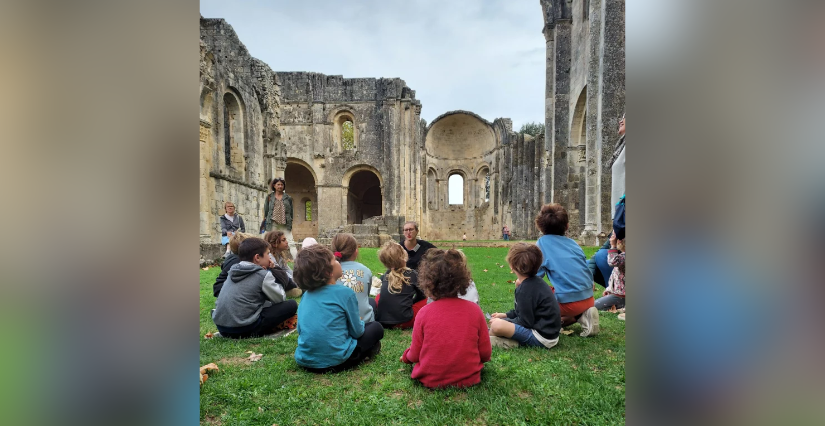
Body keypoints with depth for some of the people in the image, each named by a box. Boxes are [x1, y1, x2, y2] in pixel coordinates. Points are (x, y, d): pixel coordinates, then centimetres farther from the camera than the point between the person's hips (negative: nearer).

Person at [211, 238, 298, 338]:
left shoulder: (233, 270, 11)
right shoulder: (263, 275, -9)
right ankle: (253, 333, -2)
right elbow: (281, 298, -1)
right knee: (292, 305, -2)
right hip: (243, 328, -8)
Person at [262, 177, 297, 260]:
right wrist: (265, 222, 7)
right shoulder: (269, 197, 10)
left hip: (285, 224, 0)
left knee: (291, 243, -7)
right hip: (272, 224, 0)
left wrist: (290, 223, 5)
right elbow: (266, 211, 12)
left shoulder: (288, 198, 10)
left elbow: (291, 212, 11)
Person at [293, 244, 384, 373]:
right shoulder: (345, 292, -13)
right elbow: (357, 331, -6)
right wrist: (361, 323, 19)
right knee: (376, 327, 15)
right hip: (334, 360, -5)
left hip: (304, 360, 6)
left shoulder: (306, 295, 5)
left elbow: (300, 329, 13)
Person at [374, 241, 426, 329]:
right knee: (425, 300, 14)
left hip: (381, 320, 3)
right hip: (404, 322, -3)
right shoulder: (412, 274, -4)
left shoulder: (386, 275, 7)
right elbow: (422, 295, 9)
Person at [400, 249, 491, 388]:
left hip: (430, 380, -1)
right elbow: (486, 353, -4)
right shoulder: (474, 309, -11)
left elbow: (415, 355, -5)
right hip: (468, 379, 1)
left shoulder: (424, 312, -15)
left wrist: (406, 356, 17)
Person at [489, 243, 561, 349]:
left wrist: (502, 322, -6)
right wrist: (506, 315, 16)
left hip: (542, 339, -11)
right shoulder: (536, 281, 7)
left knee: (497, 325, -28)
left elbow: (525, 322, -18)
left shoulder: (525, 290, -21)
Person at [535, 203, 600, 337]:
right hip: (589, 299, 6)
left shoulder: (542, 242, -4)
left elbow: (535, 276, -8)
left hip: (568, 301, -6)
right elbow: (585, 269, 16)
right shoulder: (572, 242, 12)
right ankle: (584, 315, 3)